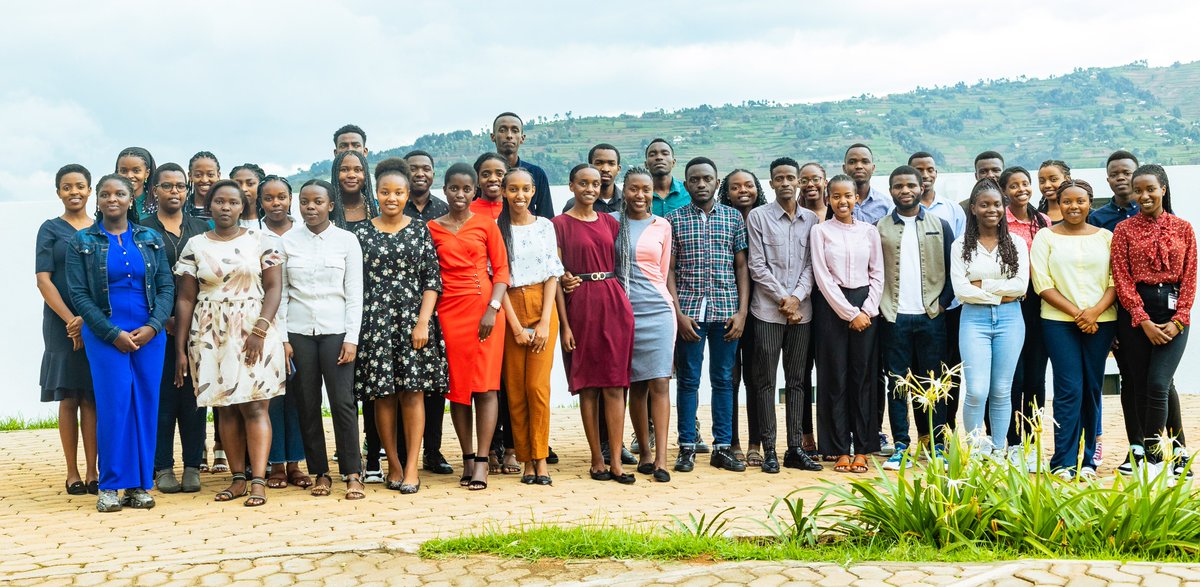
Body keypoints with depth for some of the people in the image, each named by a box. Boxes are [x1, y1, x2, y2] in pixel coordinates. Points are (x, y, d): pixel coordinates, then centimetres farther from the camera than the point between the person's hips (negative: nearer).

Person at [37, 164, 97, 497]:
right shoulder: (51, 229, 5)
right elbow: (44, 280, -2)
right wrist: (70, 320, -13)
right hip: (62, 323, -1)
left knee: (92, 397, 1)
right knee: (69, 398, 1)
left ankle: (91, 472, 4)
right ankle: (72, 473, 7)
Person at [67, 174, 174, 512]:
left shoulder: (151, 240, 10)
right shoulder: (82, 242, 4)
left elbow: (166, 286, 6)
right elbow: (78, 294, -1)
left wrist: (153, 326, -9)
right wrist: (112, 333, -10)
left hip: (149, 334, 2)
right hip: (105, 335, -2)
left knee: (146, 405, 1)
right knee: (113, 405, -6)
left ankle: (140, 484, 8)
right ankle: (110, 486, 3)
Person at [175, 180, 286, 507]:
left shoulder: (261, 241, 3)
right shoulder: (195, 246, 7)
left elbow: (274, 287, -2)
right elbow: (186, 299, 6)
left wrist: (260, 330, -14)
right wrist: (181, 348, 1)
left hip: (254, 331, -2)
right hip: (210, 334, 2)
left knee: (254, 405, -7)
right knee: (226, 407, 4)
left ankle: (258, 481, -9)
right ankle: (238, 479, 11)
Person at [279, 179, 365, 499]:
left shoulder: (347, 240, 2)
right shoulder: (287, 240, 6)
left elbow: (354, 292, 1)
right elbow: (279, 291, 6)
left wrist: (351, 337, -6)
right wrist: (281, 337, 0)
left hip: (335, 330, -2)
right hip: (298, 331, 2)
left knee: (342, 401, -6)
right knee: (308, 404, 4)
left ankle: (353, 473, 0)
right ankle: (320, 473, 13)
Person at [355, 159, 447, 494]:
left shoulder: (420, 232, 6)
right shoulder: (363, 234, 7)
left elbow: (432, 281, 1)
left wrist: (423, 321, -9)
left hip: (414, 319, -1)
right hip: (375, 321, 1)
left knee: (413, 391, -4)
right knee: (383, 394, 2)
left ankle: (411, 468, 0)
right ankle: (394, 464, 12)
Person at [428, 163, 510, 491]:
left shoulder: (486, 225, 6)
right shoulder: (432, 228, 10)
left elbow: (501, 270, 3)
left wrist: (492, 308, -10)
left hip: (484, 307, -1)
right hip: (449, 310, 1)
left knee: (486, 385, -6)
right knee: (457, 385, 3)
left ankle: (481, 462, -5)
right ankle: (467, 458, 10)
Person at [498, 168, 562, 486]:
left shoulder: (545, 226, 9)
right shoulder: (496, 228, 4)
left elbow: (552, 275, 5)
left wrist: (544, 322, -6)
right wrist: (516, 326, -8)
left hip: (543, 307, 0)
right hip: (509, 310, 0)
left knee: (538, 385, -8)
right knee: (514, 388, -1)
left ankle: (540, 458, -2)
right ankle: (526, 460, 5)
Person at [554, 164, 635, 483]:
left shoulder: (610, 223, 13)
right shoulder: (560, 224, 0)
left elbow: (620, 265, 16)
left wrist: (623, 305, 4)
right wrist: (564, 324, -9)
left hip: (614, 302, 3)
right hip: (580, 304, -3)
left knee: (615, 383, -2)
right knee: (587, 385, 2)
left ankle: (616, 461, -1)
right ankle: (596, 459, 10)